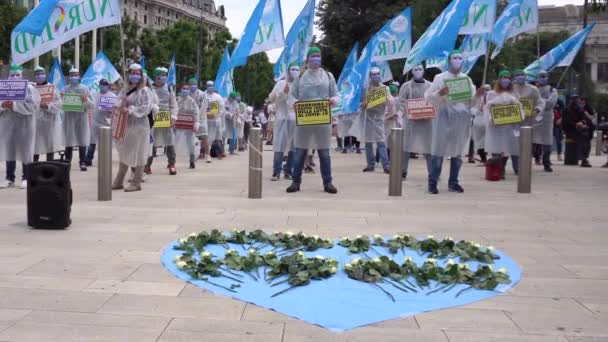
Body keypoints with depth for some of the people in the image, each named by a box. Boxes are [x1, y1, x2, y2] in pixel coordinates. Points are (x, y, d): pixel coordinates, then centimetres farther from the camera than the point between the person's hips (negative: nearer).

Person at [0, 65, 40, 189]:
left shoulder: (29, 88, -2)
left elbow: (33, 105, -15)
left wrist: (15, 105, -22)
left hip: (24, 125, -4)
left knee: (25, 151, -1)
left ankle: (26, 178, 7)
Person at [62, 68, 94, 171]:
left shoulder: (85, 89, 6)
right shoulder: (65, 89, 8)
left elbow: (92, 105, 4)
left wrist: (86, 100, -14)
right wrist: (61, 100, -15)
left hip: (81, 117, -1)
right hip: (69, 117, 1)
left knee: (82, 141, -2)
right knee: (69, 141, 3)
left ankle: (82, 163, 2)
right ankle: (67, 162, 11)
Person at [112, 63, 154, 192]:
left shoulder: (145, 91, -5)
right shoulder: (125, 90, 14)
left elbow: (147, 107, -15)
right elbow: (118, 103, 7)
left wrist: (130, 110, -20)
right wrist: (122, 104, -15)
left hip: (140, 125, -6)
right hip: (126, 125, 6)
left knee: (138, 155, -1)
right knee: (124, 153, 13)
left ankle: (136, 183, 7)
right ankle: (119, 181, 22)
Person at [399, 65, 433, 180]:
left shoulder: (430, 86, 12)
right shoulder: (406, 86, 5)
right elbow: (400, 102, 0)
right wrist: (407, 112, -17)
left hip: (427, 120, 2)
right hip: (411, 120, -2)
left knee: (429, 146, 2)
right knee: (406, 146, -2)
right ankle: (403, 171, 6)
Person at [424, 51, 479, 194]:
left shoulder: (467, 79, 14)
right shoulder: (440, 78, 2)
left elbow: (472, 101, 15)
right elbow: (428, 97, -2)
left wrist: (478, 95, -5)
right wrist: (440, 93, -19)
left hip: (462, 119, 4)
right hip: (445, 117, -4)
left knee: (458, 151, 7)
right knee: (439, 150, -6)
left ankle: (453, 182, 15)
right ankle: (432, 182, -1)